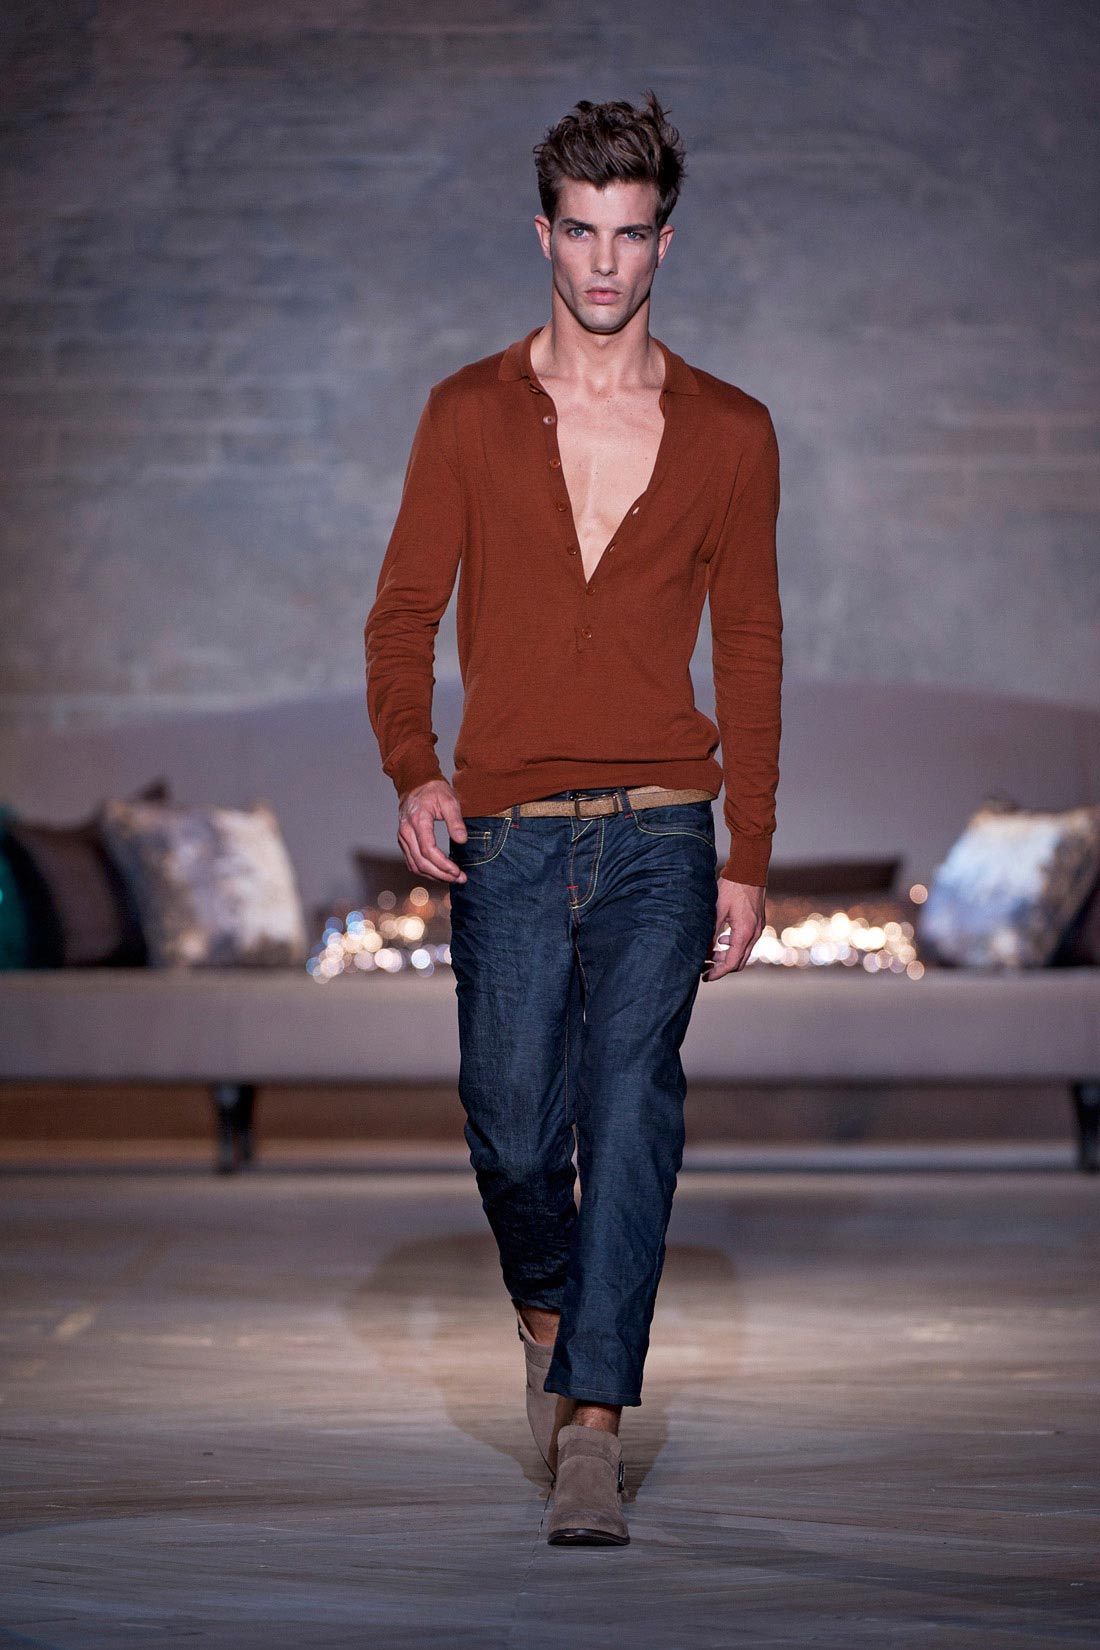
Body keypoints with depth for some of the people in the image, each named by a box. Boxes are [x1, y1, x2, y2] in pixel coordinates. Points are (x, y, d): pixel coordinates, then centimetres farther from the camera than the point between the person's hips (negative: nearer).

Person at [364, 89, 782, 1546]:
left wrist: (748, 859, 4)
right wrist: (413, 770, -13)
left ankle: (592, 1427, -17)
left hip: (660, 834, -1)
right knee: (513, 1131, 3)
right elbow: (404, 613, 6)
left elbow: (751, 651, 9)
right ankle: (550, 1311, 35)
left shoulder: (730, 433, 7)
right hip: (507, 834, 1)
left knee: (632, 1101, -17)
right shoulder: (469, 416, 6)